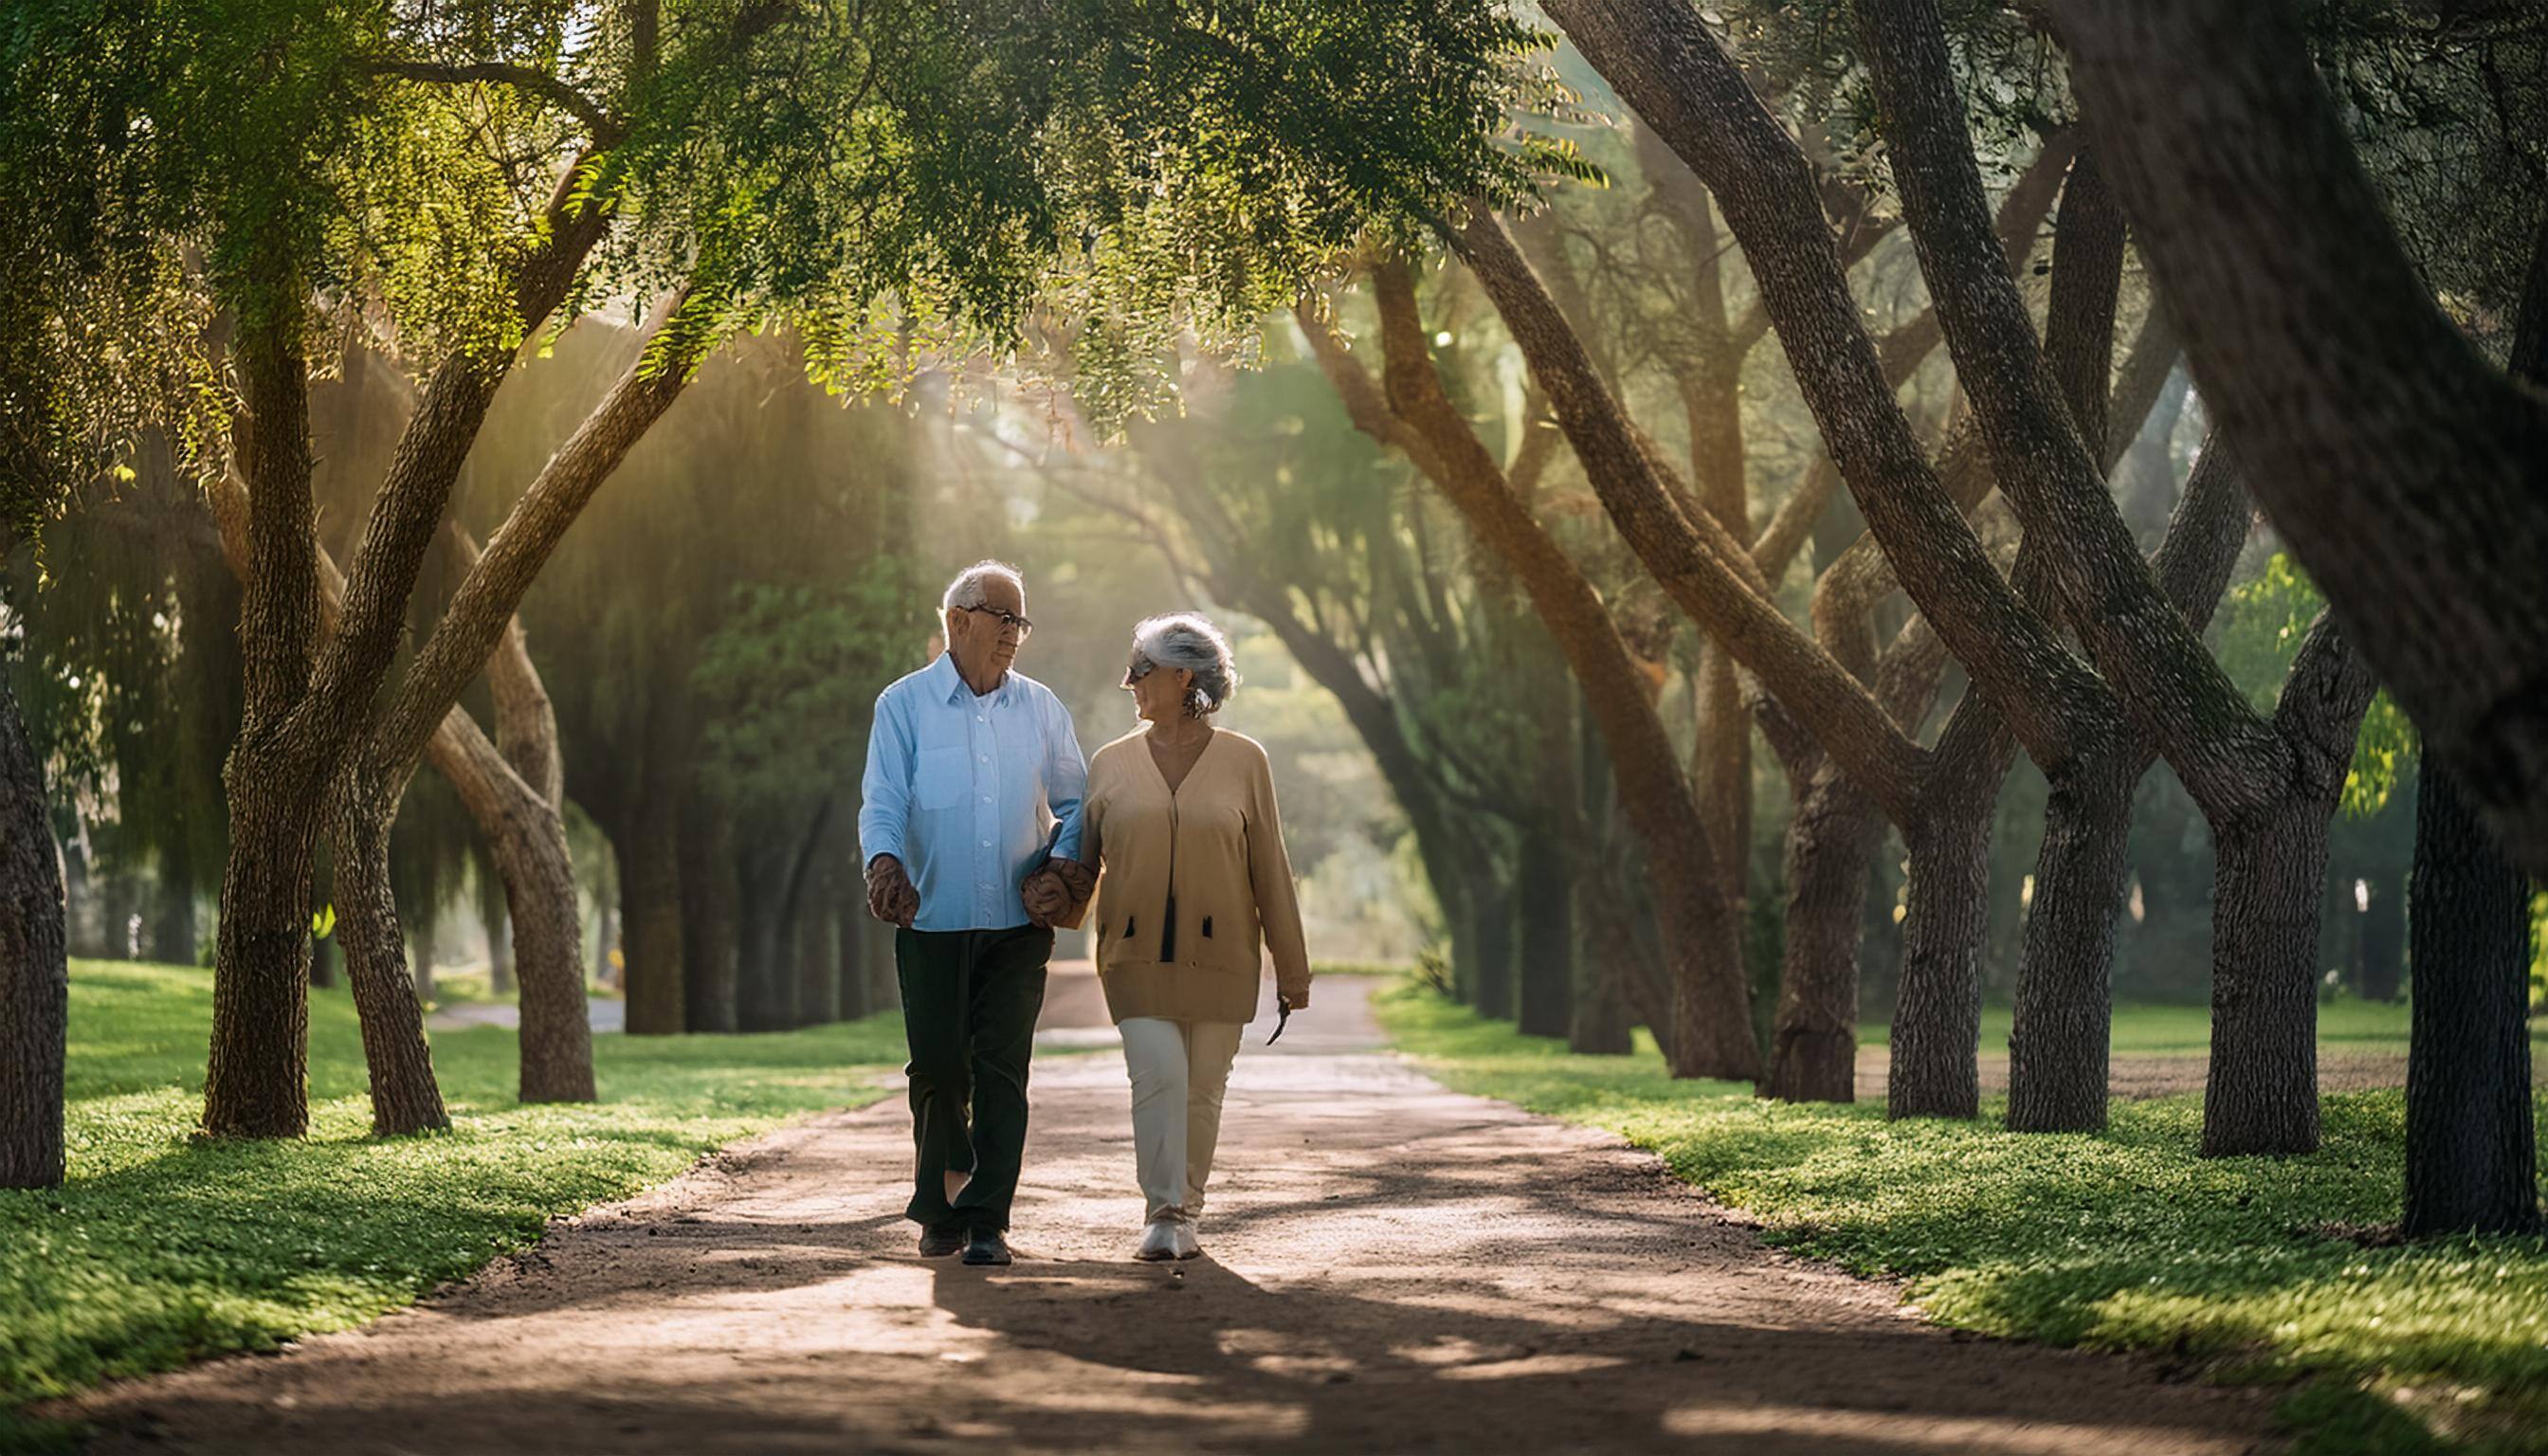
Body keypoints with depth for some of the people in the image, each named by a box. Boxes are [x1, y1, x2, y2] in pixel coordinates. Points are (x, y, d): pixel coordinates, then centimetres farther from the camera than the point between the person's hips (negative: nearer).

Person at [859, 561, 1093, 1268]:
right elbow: (883, 801, -5)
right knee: (938, 1070, 1)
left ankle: (987, 1222, -3)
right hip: (933, 924, -1)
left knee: (1001, 1071, -6)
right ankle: (941, 1212, 20)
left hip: (1018, 925, 1)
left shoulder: (1040, 709, 11)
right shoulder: (904, 705, 3)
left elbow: (1074, 803, 14)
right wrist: (885, 864, -24)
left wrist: (1063, 867, -4)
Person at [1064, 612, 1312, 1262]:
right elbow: (1081, 862, 12)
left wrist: (1291, 965, 3)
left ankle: (1187, 1216, 16)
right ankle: (1163, 1216, -12)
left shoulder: (1242, 762, 2)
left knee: (1202, 1091, 3)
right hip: (1136, 956, 0)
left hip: (1218, 957, 0)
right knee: (1158, 1075, -16)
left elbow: (1269, 868, 4)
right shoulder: (1111, 764, 7)